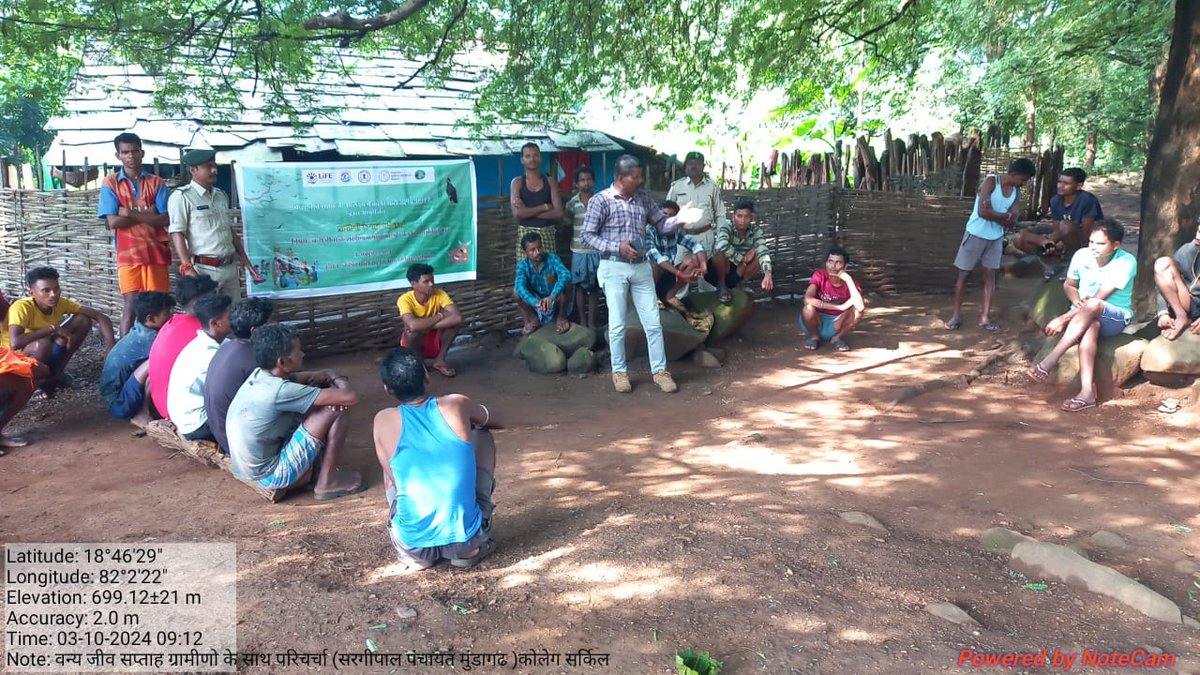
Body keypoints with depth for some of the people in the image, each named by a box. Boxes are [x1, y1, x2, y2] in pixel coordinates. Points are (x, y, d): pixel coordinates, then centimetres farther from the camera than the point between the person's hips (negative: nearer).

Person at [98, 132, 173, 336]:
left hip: (156, 252, 1)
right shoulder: (110, 183, 5)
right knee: (131, 306, -2)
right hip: (128, 254, -1)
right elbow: (113, 222, -6)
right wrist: (147, 215, -6)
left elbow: (165, 220, -4)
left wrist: (131, 214, -10)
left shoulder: (157, 183, 7)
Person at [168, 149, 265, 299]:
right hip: (203, 269, -7)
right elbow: (177, 234, -12)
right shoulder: (182, 196, -5)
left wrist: (243, 257, 19)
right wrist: (187, 267, -20)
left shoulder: (221, 195, 17)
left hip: (230, 267, 7)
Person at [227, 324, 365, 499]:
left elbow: (308, 378, 16)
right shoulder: (280, 390, -26)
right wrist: (340, 381, -4)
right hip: (272, 476, -9)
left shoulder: (260, 375, 0)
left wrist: (329, 375, -8)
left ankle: (321, 466, 16)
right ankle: (327, 482, 0)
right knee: (337, 412, -13)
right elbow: (350, 398, -27)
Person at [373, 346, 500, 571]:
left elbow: (392, 478, 10)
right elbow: (495, 423, 21)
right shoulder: (456, 404, -1)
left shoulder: (384, 421, -3)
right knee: (483, 437, 21)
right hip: (465, 539, 0)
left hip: (413, 546, 1)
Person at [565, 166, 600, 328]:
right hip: (579, 251, 0)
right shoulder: (572, 203, -1)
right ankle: (582, 321, 18)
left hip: (597, 250, 0)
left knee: (594, 287, 7)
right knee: (580, 286, 7)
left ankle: (591, 321, 18)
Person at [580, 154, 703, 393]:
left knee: (653, 322, 4)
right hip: (614, 268, -4)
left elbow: (661, 224, 10)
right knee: (617, 324, 2)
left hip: (641, 267, 4)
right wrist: (617, 247, -19)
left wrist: (678, 220, -11)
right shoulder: (600, 200, -8)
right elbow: (588, 236, -8)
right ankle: (619, 372, 17)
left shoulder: (643, 197, 7)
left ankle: (659, 370, 15)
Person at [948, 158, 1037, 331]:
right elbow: (983, 212, -26)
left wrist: (993, 213, -18)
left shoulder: (1016, 191, 1)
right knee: (964, 274, 2)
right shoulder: (991, 182, -16)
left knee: (990, 275, 6)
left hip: (996, 238, 6)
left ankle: (985, 316, 11)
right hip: (976, 235, -6)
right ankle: (956, 314, 12)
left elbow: (1012, 222, -6)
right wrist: (1005, 215, -13)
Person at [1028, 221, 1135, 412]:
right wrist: (1077, 302, -12)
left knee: (1093, 305, -37)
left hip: (1116, 318, -2)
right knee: (1091, 326, -36)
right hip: (1083, 316, 2)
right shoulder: (1082, 255, -4)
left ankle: (1049, 362, -42)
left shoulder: (1126, 262, -15)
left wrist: (1064, 318, -27)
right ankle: (1087, 392, -48)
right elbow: (1068, 285, 12)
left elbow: (1098, 298, -23)